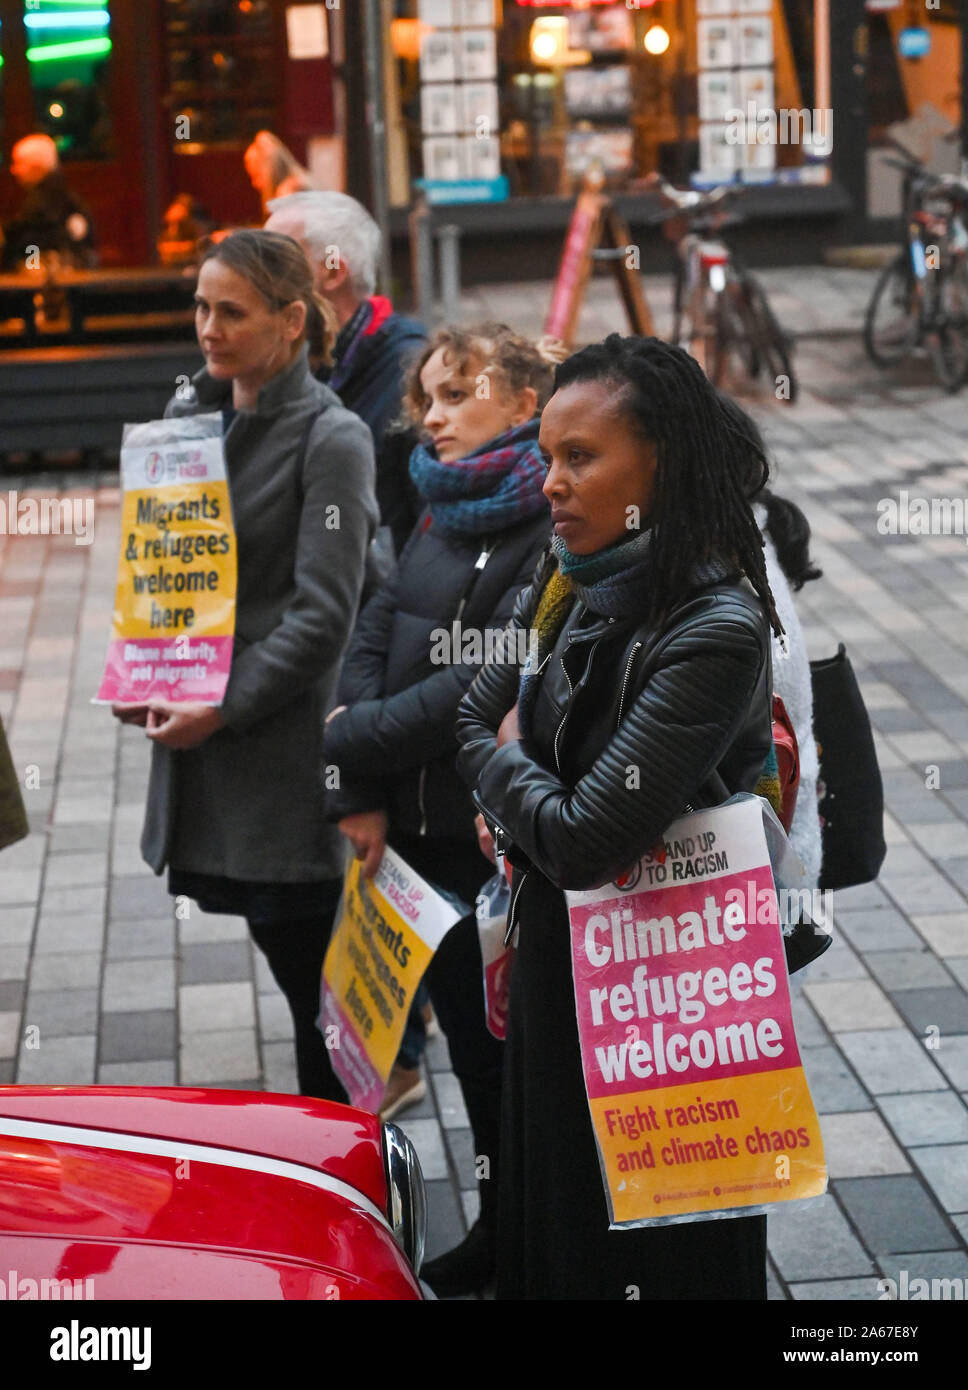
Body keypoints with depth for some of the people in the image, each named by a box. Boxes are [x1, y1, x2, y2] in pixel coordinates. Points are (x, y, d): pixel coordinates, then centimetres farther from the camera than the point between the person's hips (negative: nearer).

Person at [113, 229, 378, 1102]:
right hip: (192, 730, 6)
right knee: (294, 965, 13)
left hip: (285, 746, -6)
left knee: (308, 968, 0)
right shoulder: (187, 420, 12)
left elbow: (322, 613, -14)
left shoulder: (331, 439, -9)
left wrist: (222, 708, -16)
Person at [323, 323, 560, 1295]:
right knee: (467, 1029, 17)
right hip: (418, 824, 7)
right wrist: (362, 797, -6)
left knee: (514, 1041, 4)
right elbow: (371, 639, 5)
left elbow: (493, 677, -23)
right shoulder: (441, 509, 10)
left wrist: (354, 741, -13)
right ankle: (499, 1229, 32)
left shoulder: (557, 522, -16)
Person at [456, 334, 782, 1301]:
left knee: (645, 1258, 10)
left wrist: (503, 764, -7)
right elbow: (470, 723, 13)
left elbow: (581, 841, -26)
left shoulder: (717, 629, -25)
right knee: (547, 1223, 22)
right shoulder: (563, 593, 1)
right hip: (553, 963, 8)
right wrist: (522, 806, -8)